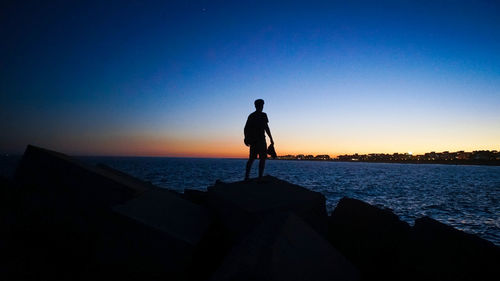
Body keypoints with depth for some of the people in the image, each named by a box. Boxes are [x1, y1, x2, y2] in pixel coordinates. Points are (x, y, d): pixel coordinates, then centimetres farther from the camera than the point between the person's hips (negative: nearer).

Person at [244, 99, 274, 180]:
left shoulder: (251, 115, 15)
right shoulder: (263, 115, -2)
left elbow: (246, 128, 13)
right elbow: (266, 127, -10)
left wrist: (246, 139, 20)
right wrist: (271, 138, -9)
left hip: (252, 140, 6)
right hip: (260, 139, -6)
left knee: (251, 158, 10)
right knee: (263, 158, -3)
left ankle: (246, 177, 4)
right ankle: (260, 177, -11)